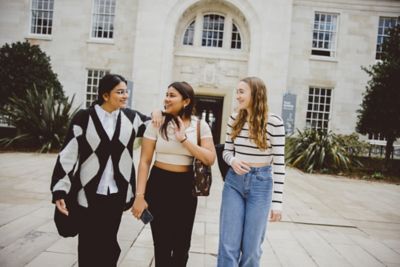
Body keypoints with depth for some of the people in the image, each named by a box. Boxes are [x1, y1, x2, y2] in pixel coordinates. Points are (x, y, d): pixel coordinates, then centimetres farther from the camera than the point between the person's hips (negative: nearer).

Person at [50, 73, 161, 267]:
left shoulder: (131, 117, 3)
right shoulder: (84, 117, -7)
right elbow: (67, 155, -6)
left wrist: (157, 114, -3)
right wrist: (60, 191, -10)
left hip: (118, 193, 3)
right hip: (90, 192, -2)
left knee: (109, 244, 15)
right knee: (88, 245, 9)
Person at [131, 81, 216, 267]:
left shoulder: (200, 125, -2)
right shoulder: (157, 123, -4)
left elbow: (210, 159, -11)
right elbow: (145, 161, -4)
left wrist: (184, 139, -18)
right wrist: (140, 195, -8)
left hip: (186, 187, 1)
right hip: (159, 184, -1)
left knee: (182, 245, 12)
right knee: (161, 244, 9)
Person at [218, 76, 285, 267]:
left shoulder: (274, 122, -11)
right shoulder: (234, 119, 1)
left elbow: (279, 164, -10)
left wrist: (277, 201, -10)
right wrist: (233, 161, -14)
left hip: (261, 184, -3)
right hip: (234, 182, 3)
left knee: (251, 247, 10)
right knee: (228, 245, 6)